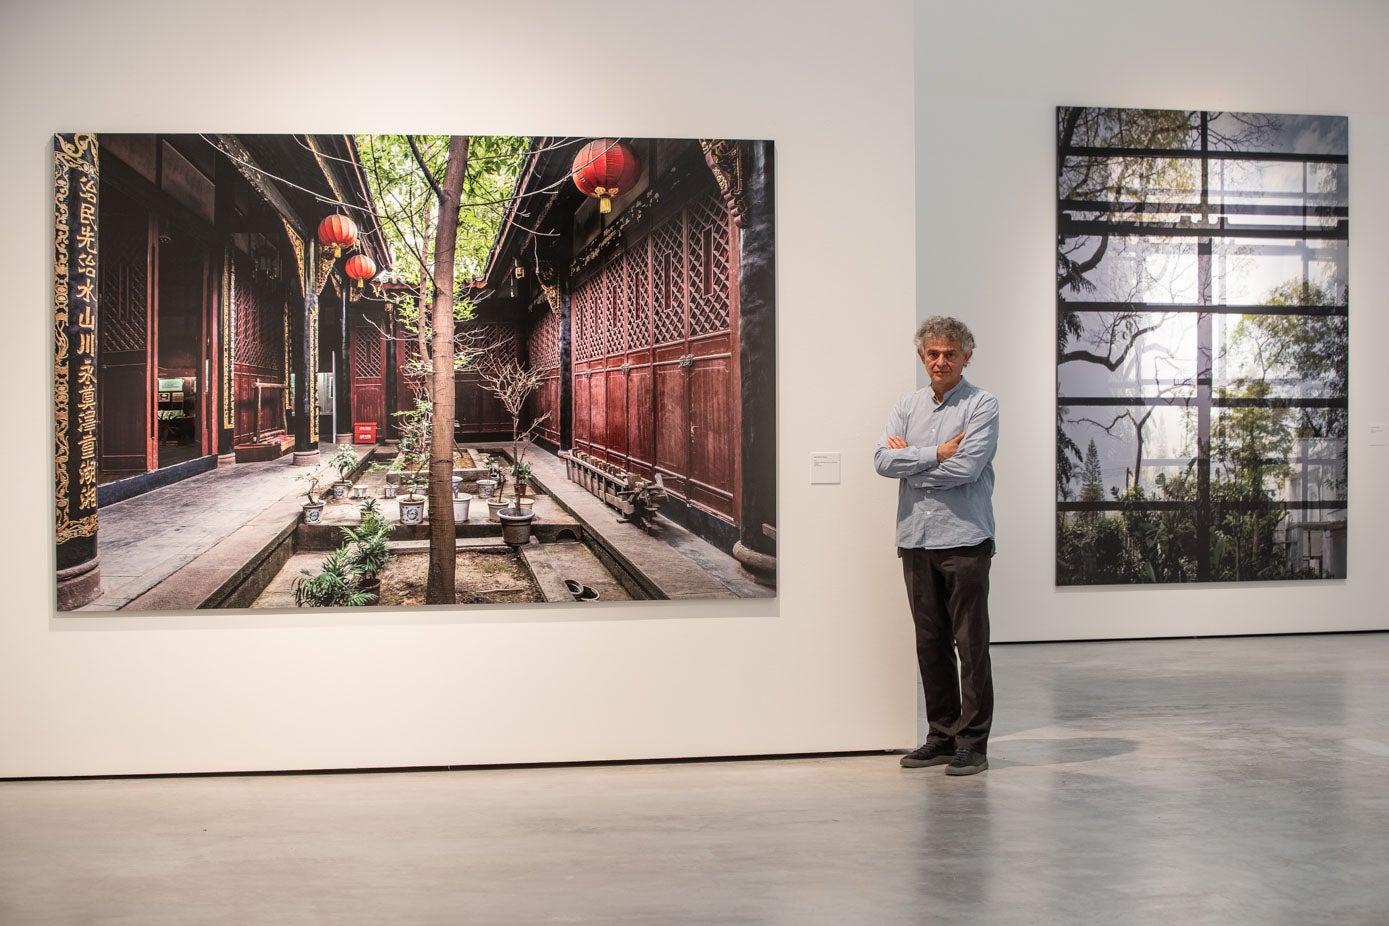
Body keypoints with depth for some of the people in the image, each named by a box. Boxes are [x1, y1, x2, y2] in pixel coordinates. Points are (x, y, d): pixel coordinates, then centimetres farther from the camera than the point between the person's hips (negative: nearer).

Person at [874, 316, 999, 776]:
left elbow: (967, 468, -15)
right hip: (916, 539, 5)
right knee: (931, 643, 9)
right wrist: (937, 453, -10)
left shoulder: (982, 405, -1)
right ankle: (942, 736, 18)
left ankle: (972, 743, 3)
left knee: (970, 643, -2)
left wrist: (910, 458, -4)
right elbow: (883, 460, -1)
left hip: (964, 538, -5)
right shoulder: (906, 406, 14)